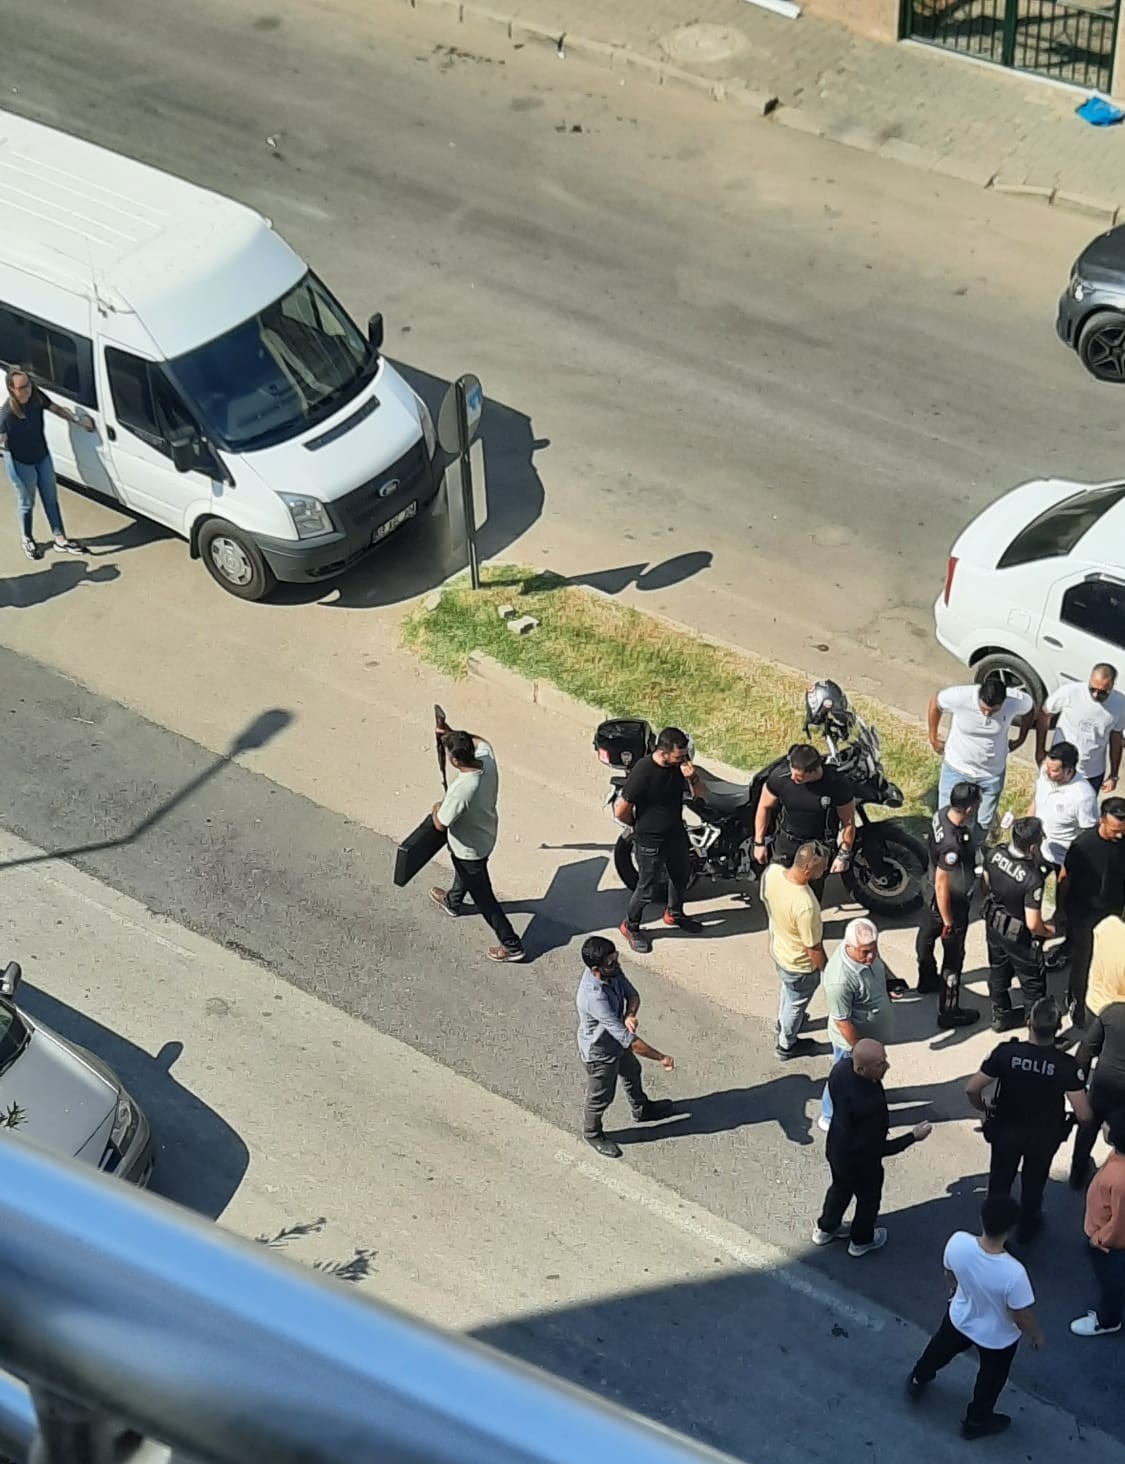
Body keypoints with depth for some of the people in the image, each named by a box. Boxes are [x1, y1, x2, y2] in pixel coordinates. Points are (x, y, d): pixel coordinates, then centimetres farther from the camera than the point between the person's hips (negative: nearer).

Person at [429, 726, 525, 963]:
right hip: (485, 835, 8)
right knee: (463, 871, 37)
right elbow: (479, 741, 4)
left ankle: (512, 946, 24)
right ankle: (453, 901, 66)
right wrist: (453, 734, -2)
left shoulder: (461, 790, -43)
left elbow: (440, 824, -26)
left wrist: (437, 808, -6)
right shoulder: (487, 759, -23)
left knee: (484, 897, 12)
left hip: (470, 848, -8)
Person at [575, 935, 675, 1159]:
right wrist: (661, 1058, -32)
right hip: (599, 1053, -7)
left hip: (616, 1041, 8)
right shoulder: (594, 997, -46)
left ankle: (642, 1109, 62)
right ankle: (592, 1134, 49)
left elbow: (632, 994, -7)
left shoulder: (612, 971, -22)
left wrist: (630, 1015, -31)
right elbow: (627, 1038, -41)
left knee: (632, 1073, 33)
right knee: (601, 1098, 20)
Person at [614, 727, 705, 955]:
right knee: (648, 889, 8)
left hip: (676, 834, 7)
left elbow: (699, 793, -1)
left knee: (681, 877, 26)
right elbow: (621, 810, -23)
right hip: (650, 842, -7)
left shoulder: (680, 764, -11)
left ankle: (674, 913, 52)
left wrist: (692, 777, -24)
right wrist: (639, 825, -4)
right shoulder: (642, 771, -30)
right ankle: (630, 927, 32)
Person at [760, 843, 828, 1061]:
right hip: (799, 964, -6)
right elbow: (814, 948, -28)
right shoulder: (806, 905, -44)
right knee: (796, 1004, 24)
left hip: (777, 948, 6)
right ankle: (787, 1045, 50)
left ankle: (783, 1024, 63)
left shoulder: (772, 871, -25)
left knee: (787, 990, 36)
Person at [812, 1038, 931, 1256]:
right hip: (860, 1161, -6)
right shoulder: (869, 1103, -44)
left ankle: (825, 1229, 56)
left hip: (836, 1147, 6)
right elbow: (876, 1148, -30)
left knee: (840, 1187, 34)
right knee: (868, 1199, 25)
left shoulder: (840, 1069, -22)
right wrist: (913, 1137, -22)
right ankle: (861, 1241, 51)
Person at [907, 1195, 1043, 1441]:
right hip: (998, 1337, -3)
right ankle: (976, 1421, 55)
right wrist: (1036, 1335, -3)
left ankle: (917, 1381, 63)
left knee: (941, 1349, 36)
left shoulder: (957, 1242, -32)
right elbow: (1022, 1318, -25)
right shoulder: (1013, 1273, -43)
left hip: (959, 1317, 3)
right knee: (990, 1380, 29)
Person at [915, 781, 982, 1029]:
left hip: (933, 897, 9)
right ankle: (948, 1012, 25)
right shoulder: (953, 845, -40)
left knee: (926, 936, 30)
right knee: (953, 959, 9)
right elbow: (942, 884, -30)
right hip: (952, 903, -9)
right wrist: (948, 921, -18)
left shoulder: (941, 815, -16)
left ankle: (927, 980, 57)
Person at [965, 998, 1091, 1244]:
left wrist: (984, 1108, 0)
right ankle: (1027, 1228, 51)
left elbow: (971, 1089, -22)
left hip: (1006, 1130, 0)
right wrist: (1068, 1119, -2)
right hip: (1044, 1136, 0)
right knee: (1033, 1184, 28)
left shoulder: (1006, 1052, -27)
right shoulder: (1067, 1064, -28)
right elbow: (1084, 1115, -26)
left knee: (1000, 1181, 26)